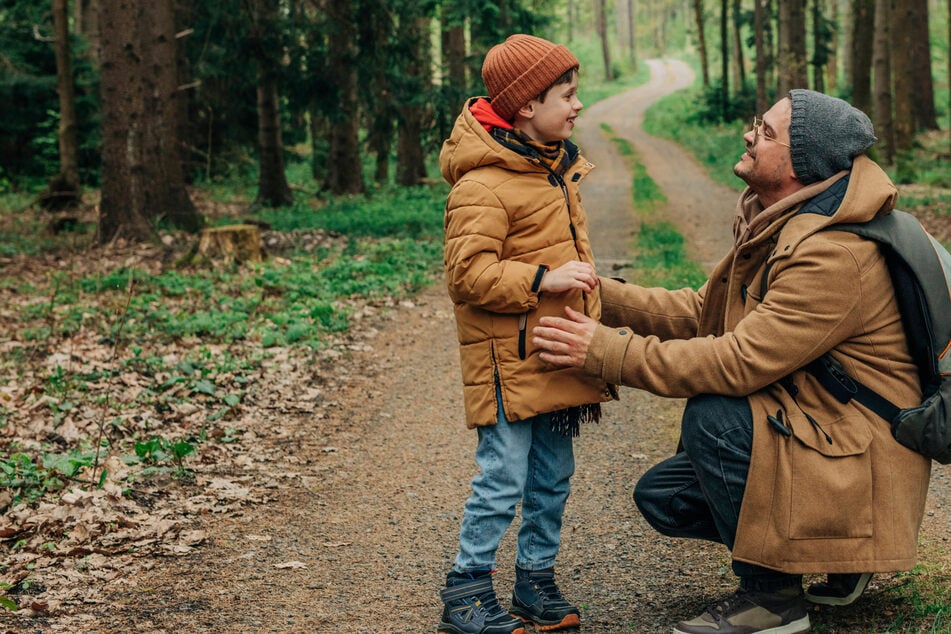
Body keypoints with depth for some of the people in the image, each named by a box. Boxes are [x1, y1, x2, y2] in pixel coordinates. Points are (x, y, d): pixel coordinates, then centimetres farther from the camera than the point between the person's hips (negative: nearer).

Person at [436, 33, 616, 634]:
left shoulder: (557, 168, 13)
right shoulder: (483, 186, -17)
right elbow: (468, 274, -21)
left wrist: (588, 302, 28)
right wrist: (542, 279, -25)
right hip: (510, 362, -9)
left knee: (553, 477, 14)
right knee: (504, 478, -5)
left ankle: (537, 581, 26)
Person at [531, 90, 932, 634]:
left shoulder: (834, 254, -26)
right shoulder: (777, 227, 6)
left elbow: (740, 361, -30)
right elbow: (701, 310, 10)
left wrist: (608, 352, -27)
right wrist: (600, 293, 1)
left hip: (859, 457, -10)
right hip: (804, 427, 10)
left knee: (711, 415, -28)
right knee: (661, 495, 5)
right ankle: (839, 557, 15)